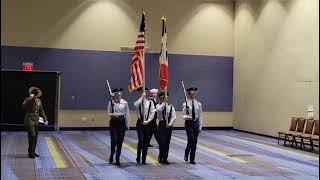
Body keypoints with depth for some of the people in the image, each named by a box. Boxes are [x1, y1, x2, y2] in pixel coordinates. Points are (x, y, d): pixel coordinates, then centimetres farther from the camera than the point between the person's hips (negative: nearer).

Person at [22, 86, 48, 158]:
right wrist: (29, 99, -43)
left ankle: (32, 152, 22)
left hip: (36, 121, 6)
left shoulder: (39, 101, 7)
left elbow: (41, 110, 18)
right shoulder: (27, 99, -10)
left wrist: (45, 119, 15)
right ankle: (30, 153, -6)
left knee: (35, 136, 11)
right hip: (29, 120, -6)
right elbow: (24, 106, -30)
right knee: (32, 136, -13)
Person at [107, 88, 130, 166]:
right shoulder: (111, 102, 0)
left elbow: (127, 113, 6)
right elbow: (108, 113, 0)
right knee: (114, 140, -9)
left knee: (120, 141, 3)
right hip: (114, 122, -2)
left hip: (122, 122, 2)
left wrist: (127, 124, 1)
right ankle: (111, 157, 17)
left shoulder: (124, 102, 3)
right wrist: (112, 114, -21)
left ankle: (117, 159, 14)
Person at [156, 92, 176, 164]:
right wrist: (164, 102, -26)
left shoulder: (171, 107, 7)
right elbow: (159, 110, -24)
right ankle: (160, 157, 8)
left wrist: (170, 123, -14)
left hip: (169, 125, 3)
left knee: (167, 142, 6)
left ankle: (165, 158, 15)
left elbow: (174, 117, 0)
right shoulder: (159, 105, 1)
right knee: (162, 142, -9)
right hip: (162, 124, -3)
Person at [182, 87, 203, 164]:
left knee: (195, 141, 5)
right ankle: (186, 154, 16)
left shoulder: (198, 104, 5)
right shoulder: (186, 104, -4)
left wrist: (200, 126, 5)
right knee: (191, 140, -12)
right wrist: (187, 117, -26)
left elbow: (200, 116, 8)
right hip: (189, 123, -3)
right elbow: (183, 115, -3)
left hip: (196, 123, 3)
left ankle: (192, 159, 16)